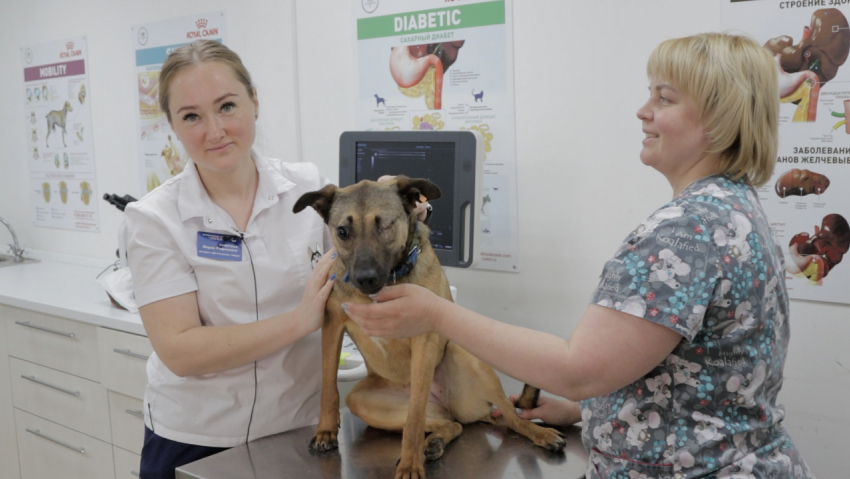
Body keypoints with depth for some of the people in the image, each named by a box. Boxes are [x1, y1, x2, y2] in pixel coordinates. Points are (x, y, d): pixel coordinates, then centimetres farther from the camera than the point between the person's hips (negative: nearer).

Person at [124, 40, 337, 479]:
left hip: (301, 427, 2)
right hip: (194, 441, -2)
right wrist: (300, 320, -25)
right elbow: (180, 351, -18)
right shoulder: (155, 218, -11)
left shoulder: (309, 187, -5)